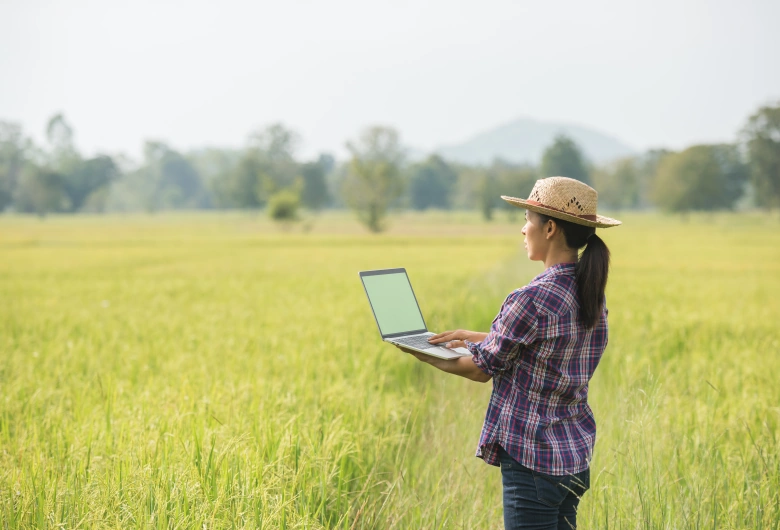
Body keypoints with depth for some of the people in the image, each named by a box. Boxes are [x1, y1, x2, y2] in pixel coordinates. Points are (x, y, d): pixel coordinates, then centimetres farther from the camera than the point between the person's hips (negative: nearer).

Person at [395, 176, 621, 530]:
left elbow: (481, 369, -9)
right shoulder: (591, 294, 6)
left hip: (533, 459, -9)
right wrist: (472, 337, 22)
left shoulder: (533, 300, -20)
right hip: (575, 456, 9)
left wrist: (429, 359, 8)